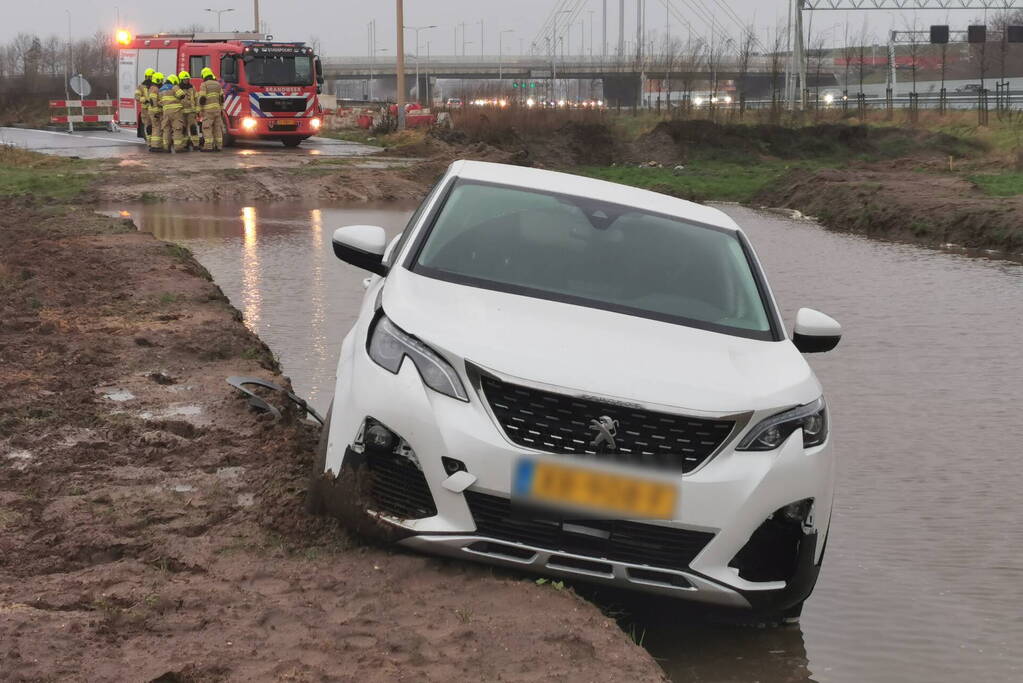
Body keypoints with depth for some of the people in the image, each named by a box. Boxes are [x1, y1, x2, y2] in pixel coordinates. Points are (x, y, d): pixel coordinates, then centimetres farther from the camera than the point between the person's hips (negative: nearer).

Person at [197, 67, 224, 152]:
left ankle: (208, 147, -10)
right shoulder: (218, 84, 11)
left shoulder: (204, 85, -7)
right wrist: (221, 109, 16)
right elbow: (221, 98, 10)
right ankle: (218, 146, 6)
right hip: (217, 109, 6)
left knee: (207, 128, -4)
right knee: (217, 128, 8)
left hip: (208, 110, -6)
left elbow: (202, 98, -12)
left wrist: (199, 109, -6)